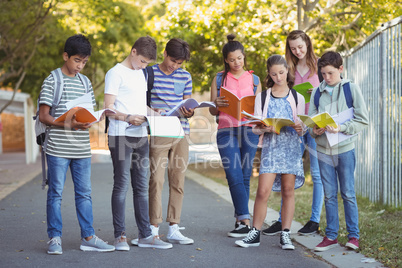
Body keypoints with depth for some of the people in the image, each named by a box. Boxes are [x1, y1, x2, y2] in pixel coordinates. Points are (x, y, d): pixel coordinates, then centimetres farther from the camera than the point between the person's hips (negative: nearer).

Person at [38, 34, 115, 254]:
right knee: (55, 193, 2)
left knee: (84, 193, 7)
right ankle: (55, 238, 10)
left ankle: (88, 237, 13)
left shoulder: (85, 82, 13)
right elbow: (43, 116, -7)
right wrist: (68, 124, -20)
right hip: (58, 148, -5)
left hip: (82, 148, 5)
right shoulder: (52, 81, -3)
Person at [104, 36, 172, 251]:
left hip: (140, 135, 7)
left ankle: (145, 235, 12)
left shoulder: (141, 74, 19)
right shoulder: (116, 73, -5)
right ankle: (120, 236, 2)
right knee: (121, 185, -4)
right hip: (120, 136, -7)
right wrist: (128, 118, -25)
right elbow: (109, 108, -10)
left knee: (141, 186, 8)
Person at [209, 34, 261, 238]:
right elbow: (213, 111, 11)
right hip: (226, 130, -1)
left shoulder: (253, 79, 13)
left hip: (249, 130, 1)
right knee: (234, 177, -11)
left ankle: (240, 220, 11)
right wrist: (216, 104, -12)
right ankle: (245, 221, -11)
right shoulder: (219, 79, 10)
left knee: (245, 177, 1)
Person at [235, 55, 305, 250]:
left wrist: (300, 129, -14)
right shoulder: (262, 97, 10)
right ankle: (255, 233, 1)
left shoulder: (297, 98, 11)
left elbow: (301, 129, 9)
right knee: (263, 191, -9)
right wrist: (264, 129, -16)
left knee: (288, 191, 2)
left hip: (291, 146, 1)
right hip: (270, 146, 0)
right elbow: (255, 128, 6)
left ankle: (285, 235, 9)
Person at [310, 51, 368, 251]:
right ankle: (331, 236, 14)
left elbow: (363, 120, -4)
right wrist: (315, 131, -14)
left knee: (348, 193, 2)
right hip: (323, 150, 3)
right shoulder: (317, 92, 6)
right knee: (329, 195, 7)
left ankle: (353, 235, 12)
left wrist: (341, 128, -17)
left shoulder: (351, 89, -2)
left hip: (345, 149, -3)